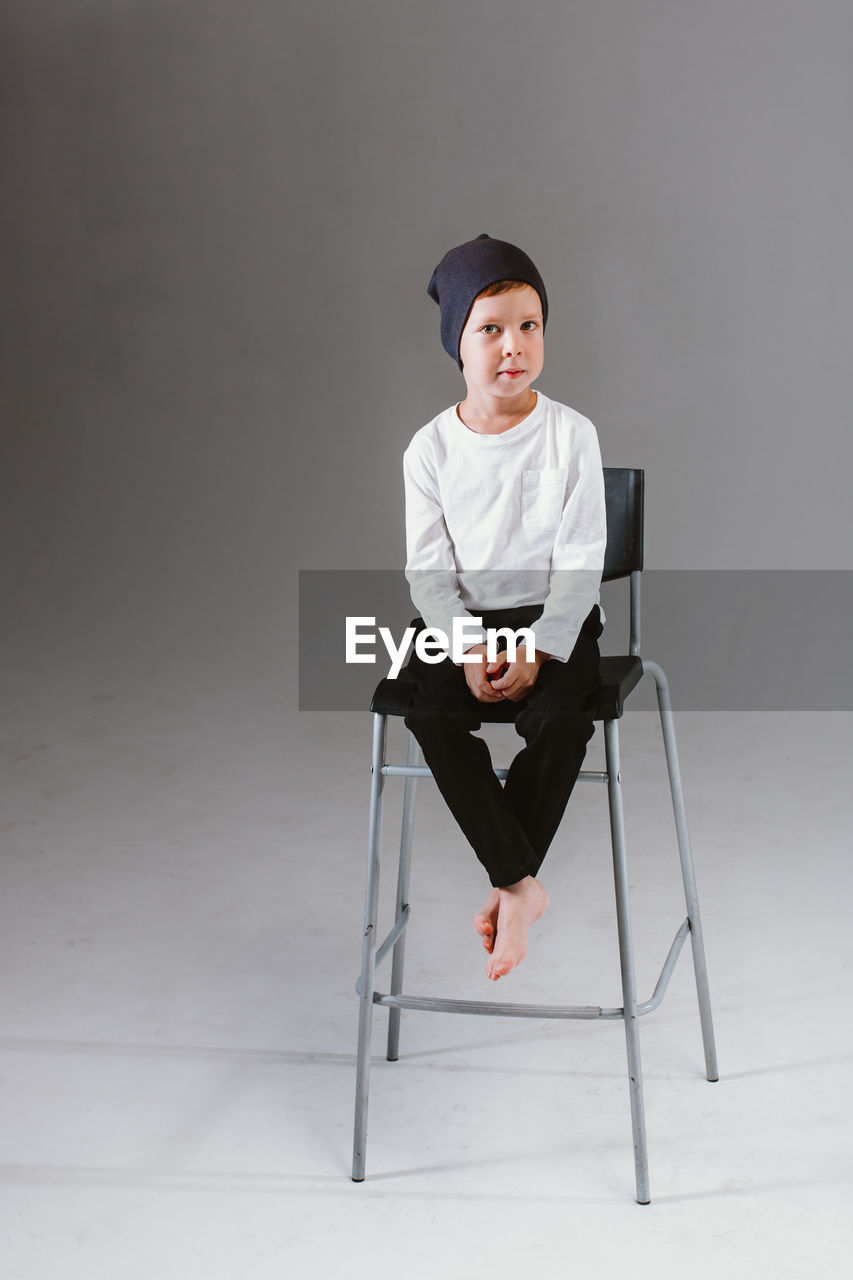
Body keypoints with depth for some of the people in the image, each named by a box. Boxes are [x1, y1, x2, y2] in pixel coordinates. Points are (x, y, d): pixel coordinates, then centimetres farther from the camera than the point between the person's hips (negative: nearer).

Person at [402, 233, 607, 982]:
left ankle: (507, 887, -14)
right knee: (431, 713, -27)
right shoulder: (431, 448, 0)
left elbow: (582, 560, -7)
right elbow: (427, 568, 0)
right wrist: (469, 648, -15)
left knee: (560, 715, -31)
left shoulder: (571, 435, -5)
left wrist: (538, 650, -17)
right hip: (461, 619, 2)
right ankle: (521, 885, -21)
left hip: (554, 618, -1)